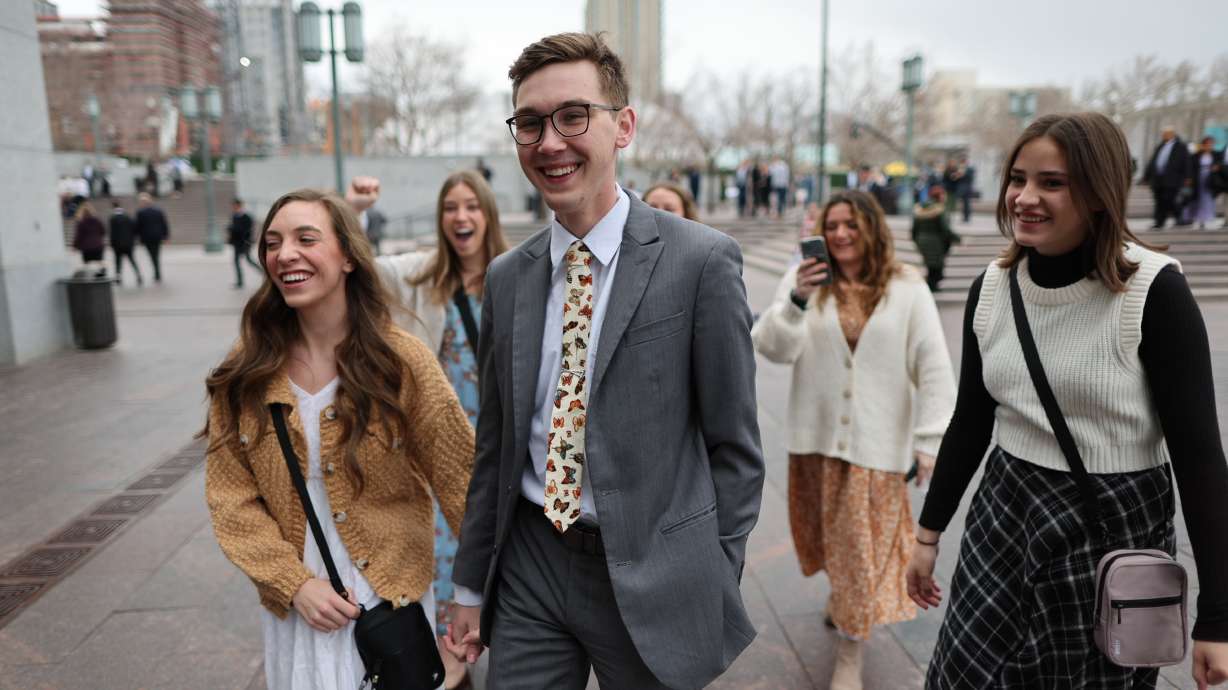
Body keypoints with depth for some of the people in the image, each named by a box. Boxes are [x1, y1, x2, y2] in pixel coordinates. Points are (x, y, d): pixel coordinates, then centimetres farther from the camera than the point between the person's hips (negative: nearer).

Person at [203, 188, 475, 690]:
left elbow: (461, 482, -10)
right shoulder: (242, 376, -6)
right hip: (295, 602, 2)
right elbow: (231, 497, -2)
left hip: (392, 595, -2)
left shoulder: (402, 362, -13)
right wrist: (294, 582, -11)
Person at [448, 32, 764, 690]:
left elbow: (734, 446, -7)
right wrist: (471, 585, 12)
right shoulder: (506, 277, 3)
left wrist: (713, 588, -5)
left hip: (650, 580, -3)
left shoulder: (701, 260, -11)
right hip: (527, 565, 4)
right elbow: (494, 444, 8)